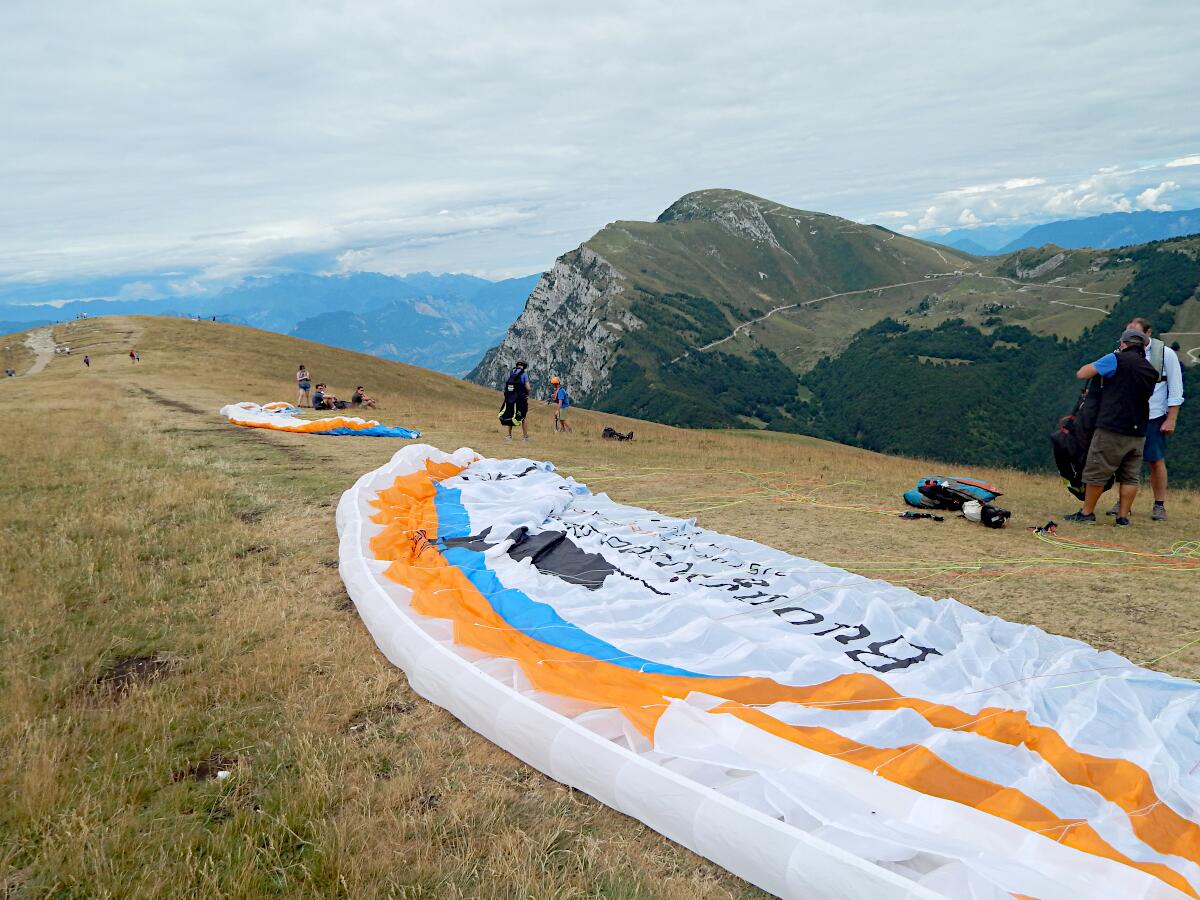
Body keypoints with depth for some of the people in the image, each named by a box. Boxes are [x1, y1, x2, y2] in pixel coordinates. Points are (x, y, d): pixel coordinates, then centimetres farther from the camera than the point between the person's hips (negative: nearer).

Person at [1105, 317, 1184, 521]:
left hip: (1154, 418, -2)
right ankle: (1123, 502, 12)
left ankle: (1159, 505, 11)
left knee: (1156, 461, 1)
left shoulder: (1166, 354, -2)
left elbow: (1176, 390, -1)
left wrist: (1171, 420, -6)